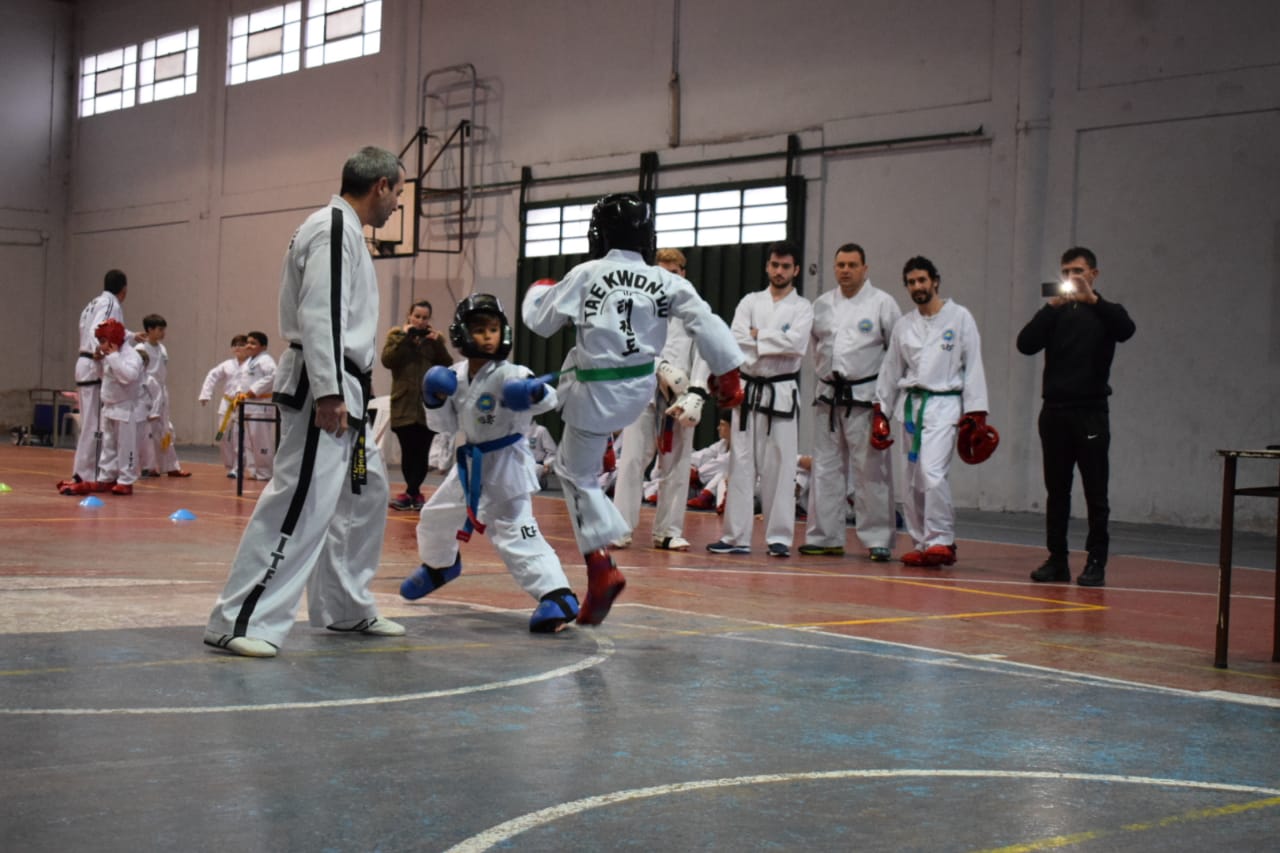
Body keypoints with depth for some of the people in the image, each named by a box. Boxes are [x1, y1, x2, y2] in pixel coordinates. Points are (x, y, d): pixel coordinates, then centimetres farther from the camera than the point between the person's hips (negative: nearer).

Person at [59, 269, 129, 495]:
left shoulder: (95, 303, 20)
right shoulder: (111, 304, -9)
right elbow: (97, 330, -26)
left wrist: (132, 337, 46)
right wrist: (99, 352, -39)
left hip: (85, 366, 10)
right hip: (97, 369, -10)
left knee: (89, 424, 16)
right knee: (96, 425, -9)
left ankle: (80, 474, 21)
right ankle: (85, 478, -11)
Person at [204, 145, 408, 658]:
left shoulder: (344, 231, 19)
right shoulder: (334, 230, -14)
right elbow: (318, 315, -23)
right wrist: (328, 393, -27)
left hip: (342, 389, 11)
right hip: (323, 391, -11)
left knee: (365, 495, 19)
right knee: (302, 503, -16)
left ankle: (345, 607, 30)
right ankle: (239, 622, -15)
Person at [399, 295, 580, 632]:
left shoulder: (508, 375, -20)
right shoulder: (455, 376, 0)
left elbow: (547, 399, -34)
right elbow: (446, 425, 7)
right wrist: (435, 401, -12)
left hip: (506, 462, -8)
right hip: (471, 462, 8)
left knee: (516, 534, -20)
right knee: (434, 516, 24)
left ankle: (558, 597, -25)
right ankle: (439, 566, 54)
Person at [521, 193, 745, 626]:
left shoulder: (585, 275, -13)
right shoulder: (665, 281, -7)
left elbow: (541, 322, -2)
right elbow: (707, 323, -11)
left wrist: (538, 292, 21)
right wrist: (728, 373, -2)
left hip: (595, 393, -5)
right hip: (639, 389, 5)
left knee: (580, 477, 8)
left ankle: (601, 567, -3)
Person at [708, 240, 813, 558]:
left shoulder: (802, 307, 4)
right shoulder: (750, 302, 10)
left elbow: (796, 343, -14)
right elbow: (736, 341, -5)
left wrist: (758, 337, -10)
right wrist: (774, 344, -12)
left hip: (783, 393, -2)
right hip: (748, 389, 2)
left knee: (780, 466, -2)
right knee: (741, 464, 2)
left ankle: (779, 538, 4)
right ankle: (735, 537, 6)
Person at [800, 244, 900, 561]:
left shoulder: (882, 303, -4)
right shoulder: (822, 304, 10)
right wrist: (825, 372, 14)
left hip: (866, 397, -5)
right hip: (829, 396, 5)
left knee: (871, 470, -5)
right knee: (826, 467, 8)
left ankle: (878, 540, 1)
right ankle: (825, 537, 15)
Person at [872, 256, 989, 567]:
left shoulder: (960, 317, -1)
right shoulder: (904, 325, 12)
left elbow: (973, 366, -4)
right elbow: (891, 370, 16)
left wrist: (976, 414, -10)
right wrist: (880, 415, 12)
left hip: (945, 404, -5)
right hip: (913, 405, 5)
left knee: (932, 473, -21)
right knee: (914, 481, 7)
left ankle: (941, 542, -14)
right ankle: (923, 544, 18)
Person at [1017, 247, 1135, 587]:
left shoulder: (1105, 312, 7)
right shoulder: (1055, 313, 12)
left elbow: (1126, 330, -16)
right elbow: (1025, 344, -4)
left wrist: (1093, 300, -24)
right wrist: (1050, 308, -14)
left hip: (1091, 412, -3)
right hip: (1054, 411, 3)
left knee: (1095, 493, -2)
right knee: (1057, 492, 5)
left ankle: (1096, 562, 0)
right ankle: (1057, 560, 10)